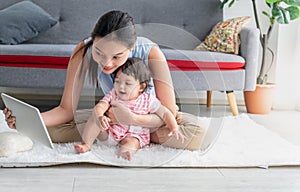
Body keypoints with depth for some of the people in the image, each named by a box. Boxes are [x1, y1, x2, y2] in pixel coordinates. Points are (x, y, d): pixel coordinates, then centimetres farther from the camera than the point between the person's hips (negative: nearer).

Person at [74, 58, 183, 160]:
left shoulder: (148, 100, -11)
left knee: (131, 142, -35)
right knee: (94, 118, -16)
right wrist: (99, 117, -43)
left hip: (134, 135, -3)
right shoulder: (113, 95, -5)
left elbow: (165, 114, -7)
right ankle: (86, 144, -18)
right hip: (109, 131, 3)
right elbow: (99, 106, -19)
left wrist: (174, 129, -23)